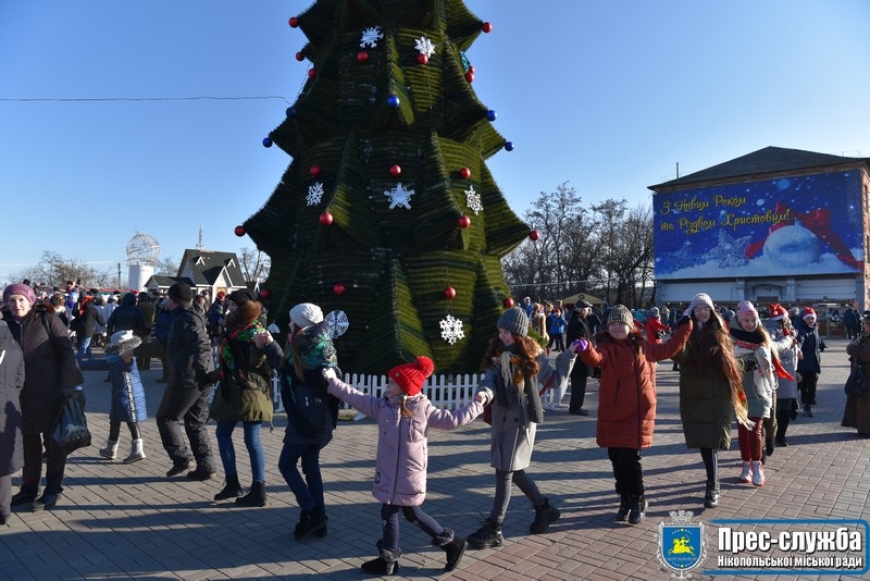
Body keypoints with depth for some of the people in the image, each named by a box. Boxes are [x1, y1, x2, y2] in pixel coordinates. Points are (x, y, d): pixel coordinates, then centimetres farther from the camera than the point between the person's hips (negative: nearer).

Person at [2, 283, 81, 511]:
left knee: (53, 440, 6)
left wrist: (67, 384, -14)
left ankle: (53, 491, 16)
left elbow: (67, 351, -9)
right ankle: (29, 488, 28)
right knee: (28, 441, 14)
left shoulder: (48, 319, -7)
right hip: (22, 394, 4)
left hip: (50, 392, -4)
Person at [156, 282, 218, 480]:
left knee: (166, 418, 6)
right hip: (200, 380, 9)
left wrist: (203, 371, -31)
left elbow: (202, 345, -27)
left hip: (187, 378, -9)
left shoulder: (184, 320, -12)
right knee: (196, 423, 12)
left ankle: (181, 458, 2)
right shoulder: (186, 318, 21)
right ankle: (205, 466, 13)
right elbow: (165, 345, 31)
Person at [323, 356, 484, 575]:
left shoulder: (423, 409, -10)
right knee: (388, 513, 15)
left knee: (414, 515, 6)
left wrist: (476, 405, -4)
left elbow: (452, 419, -5)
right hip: (389, 473, 5)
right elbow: (355, 397, -1)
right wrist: (333, 381, -4)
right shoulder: (382, 405, -1)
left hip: (410, 474, -5)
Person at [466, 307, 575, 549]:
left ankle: (494, 529, 8)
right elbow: (490, 381, -12)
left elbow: (553, 375, 8)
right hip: (502, 417, 5)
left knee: (504, 472, -3)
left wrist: (569, 354, -1)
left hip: (522, 418, -5)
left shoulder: (531, 354, -6)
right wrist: (484, 393, -33)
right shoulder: (497, 353, 1)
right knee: (514, 471, 15)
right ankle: (544, 508, 38)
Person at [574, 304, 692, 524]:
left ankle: (638, 501, 18)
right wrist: (586, 349, -52)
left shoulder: (642, 345, 8)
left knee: (630, 458, -1)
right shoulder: (606, 346, -6)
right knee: (616, 458, 7)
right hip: (612, 412, -1)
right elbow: (596, 358, -29)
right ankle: (625, 500, 26)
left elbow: (666, 350, 24)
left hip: (638, 411, 1)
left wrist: (684, 328, 26)